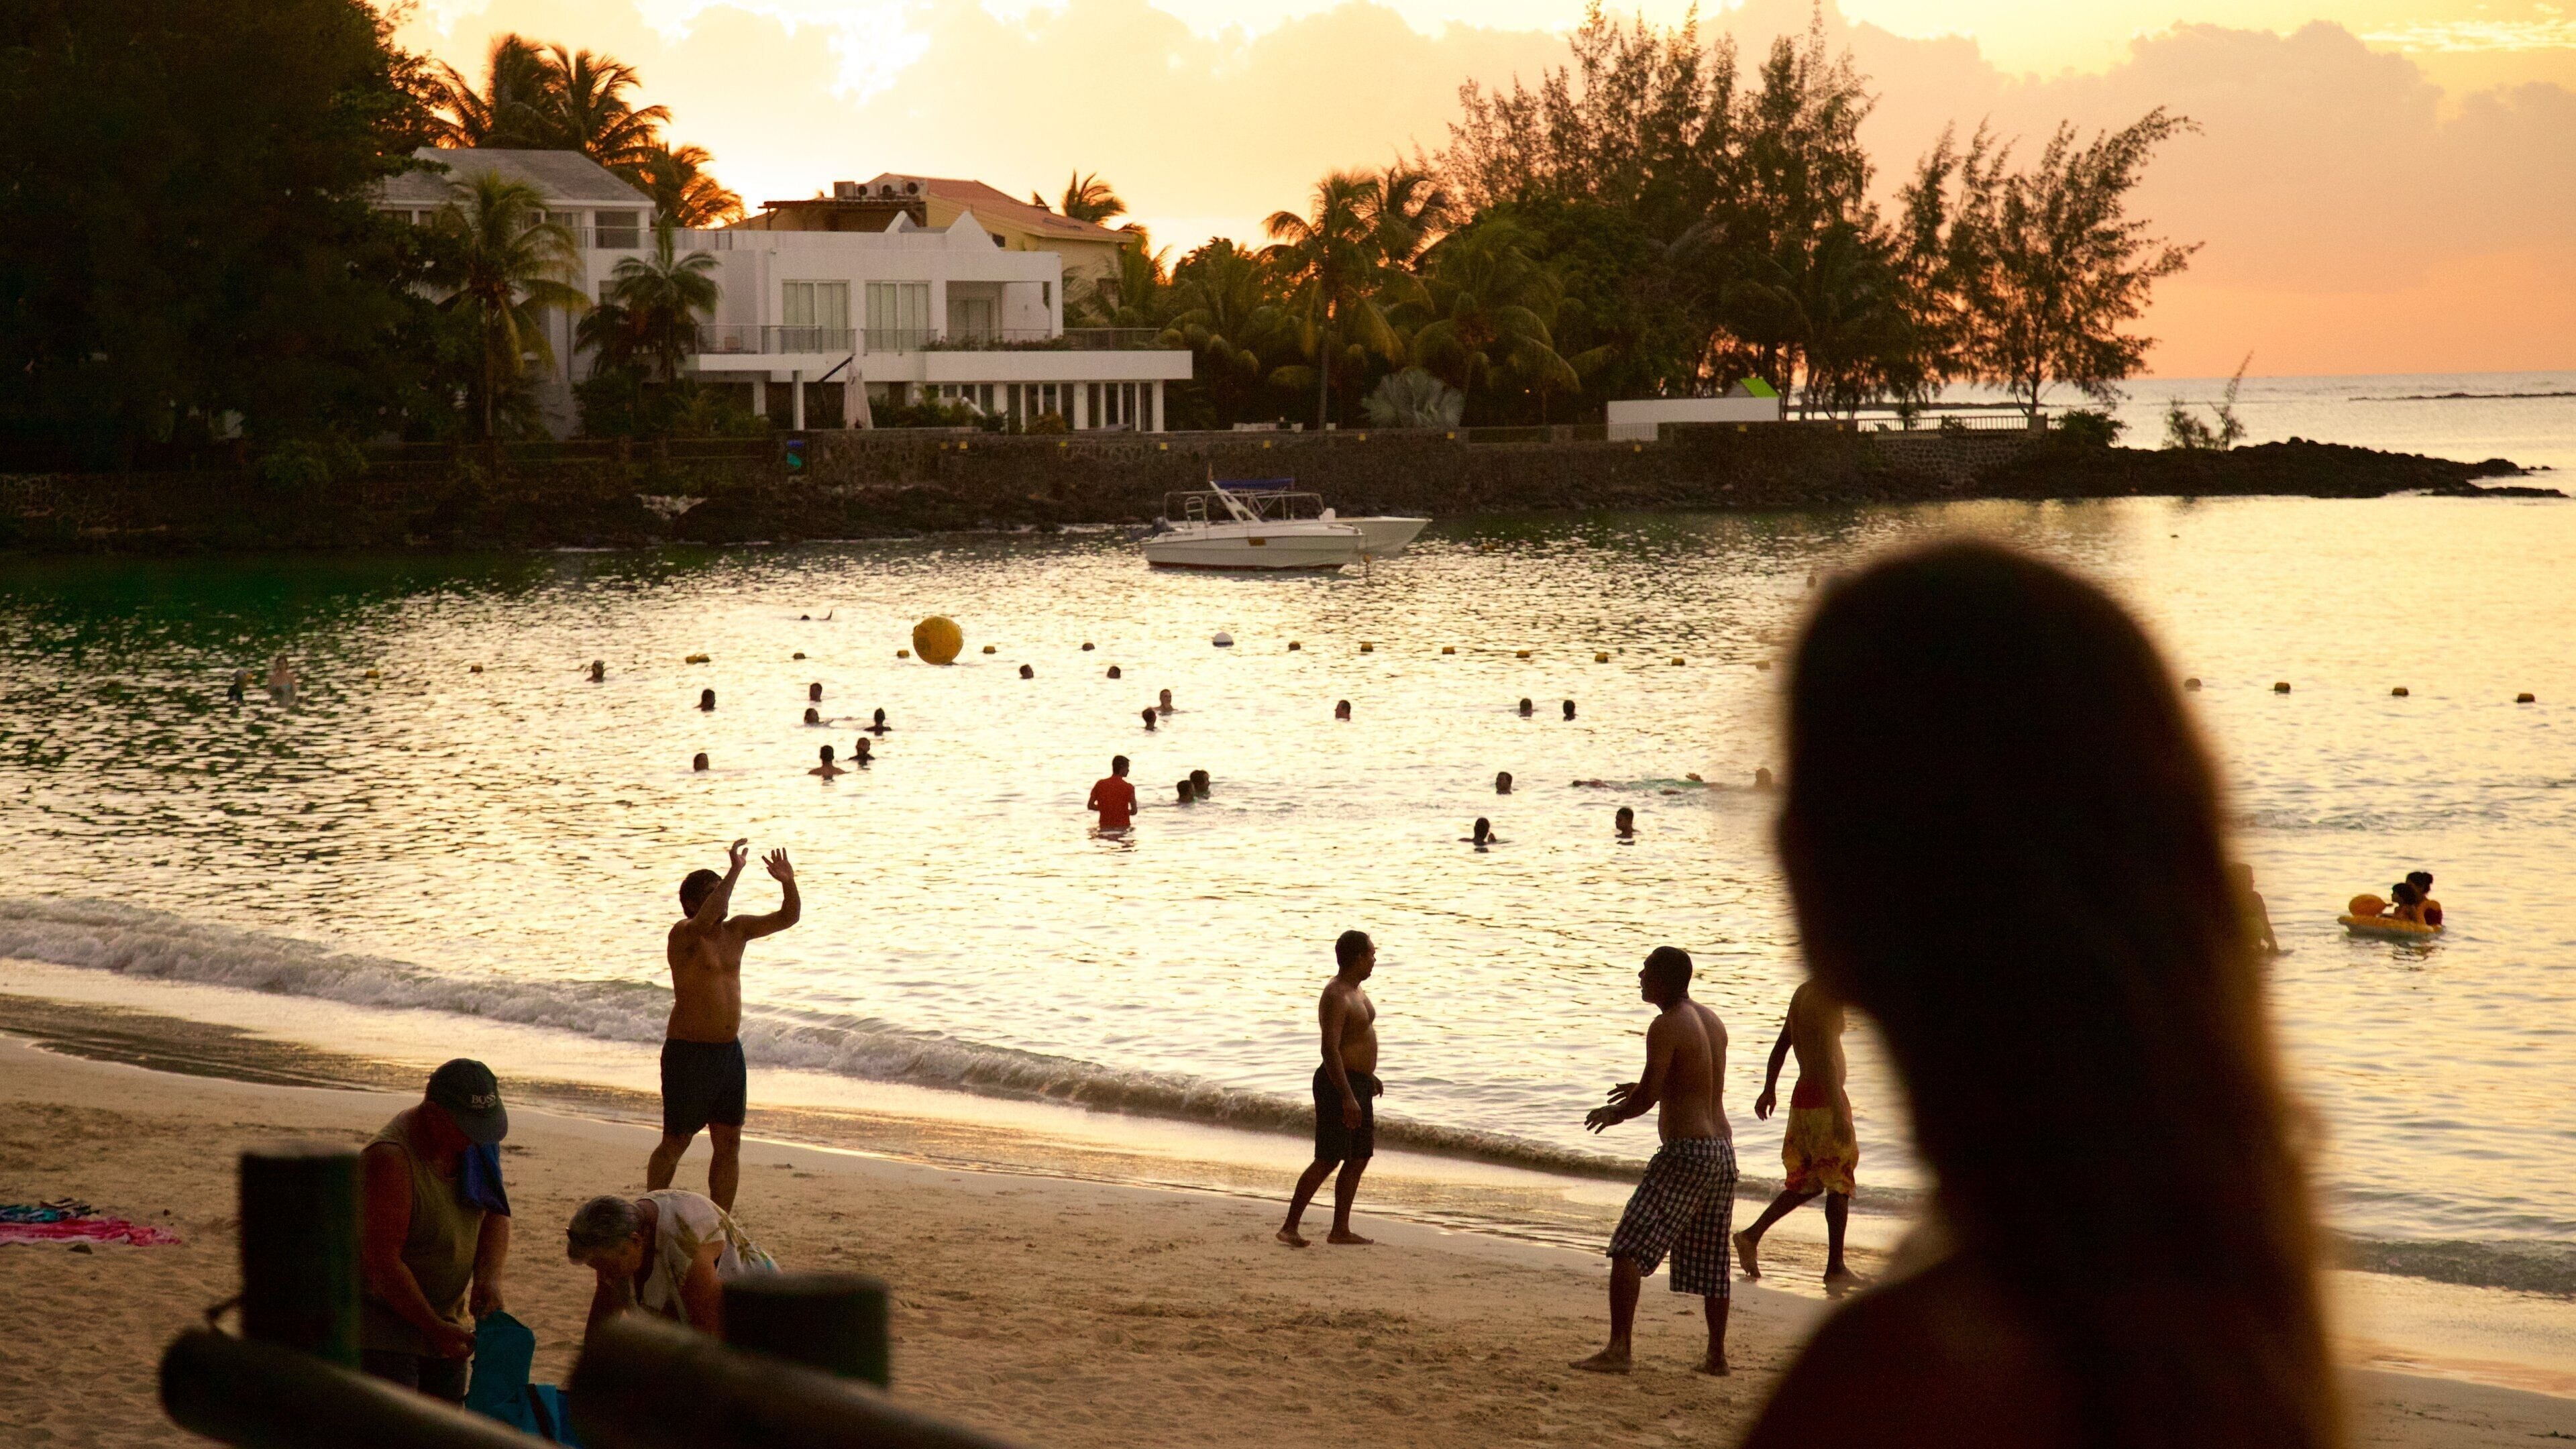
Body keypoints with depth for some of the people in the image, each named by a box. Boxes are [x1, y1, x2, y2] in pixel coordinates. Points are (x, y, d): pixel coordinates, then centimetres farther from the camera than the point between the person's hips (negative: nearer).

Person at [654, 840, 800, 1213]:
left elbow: (788, 917, 9)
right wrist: (734, 872, -35)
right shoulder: (684, 934, -11)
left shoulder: (736, 930, 10)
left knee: (729, 1143, 7)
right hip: (688, 1053, -7)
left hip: (729, 1052, 7)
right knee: (675, 1142, 0)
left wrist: (788, 884, -11)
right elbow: (705, 919, -34)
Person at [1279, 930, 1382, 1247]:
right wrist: (1347, 1097, -31)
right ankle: (1290, 1227, -4)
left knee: (1360, 1158, 11)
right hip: (1340, 1085, -10)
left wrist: (1370, 1076, 32)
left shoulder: (1355, 990, 12)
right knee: (1328, 1161, -8)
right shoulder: (1336, 997, -20)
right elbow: (1330, 1049, -27)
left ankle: (1340, 1230, 16)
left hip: (1359, 1083, 10)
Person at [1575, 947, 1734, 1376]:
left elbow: (1648, 1096, -14)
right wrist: (1647, 1089, 30)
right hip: (1723, 1149, 9)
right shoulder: (1712, 1022, 14)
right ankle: (1717, 1354, 23)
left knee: (1628, 1249, -9)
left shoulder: (1666, 1027, -12)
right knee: (1710, 1259, 18)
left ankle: (1620, 1347, -19)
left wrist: (1616, 1112, 5)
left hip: (1685, 1152, -9)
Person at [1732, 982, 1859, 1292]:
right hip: (1824, 1100, -9)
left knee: (1807, 1182, 18)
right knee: (1839, 1184, 1)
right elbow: (1825, 1059, -25)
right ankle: (1835, 1268, 6)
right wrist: (1839, 1114, -27)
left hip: (1802, 1095, 9)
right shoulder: (1828, 999, -18)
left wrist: (1769, 1089, 28)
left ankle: (1752, 1235, 11)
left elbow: (1782, 1044, 19)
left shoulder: (1803, 993, 10)